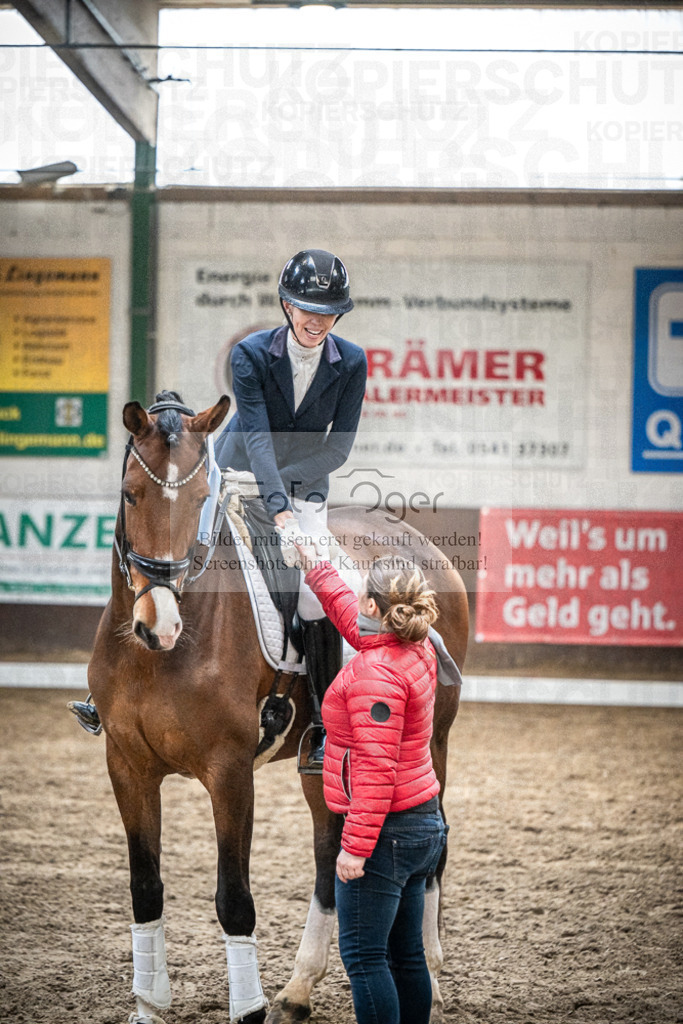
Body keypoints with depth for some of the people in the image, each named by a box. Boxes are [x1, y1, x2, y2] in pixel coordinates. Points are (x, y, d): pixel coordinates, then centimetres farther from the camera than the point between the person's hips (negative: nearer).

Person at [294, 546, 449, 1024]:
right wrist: (317, 570, 35)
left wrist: (356, 845, -23)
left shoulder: (375, 671, -21)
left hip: (384, 829, -9)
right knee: (406, 954, 13)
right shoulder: (418, 651, 6)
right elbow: (355, 623, 27)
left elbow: (375, 768, -24)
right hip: (424, 824, 10)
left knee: (363, 955, -5)